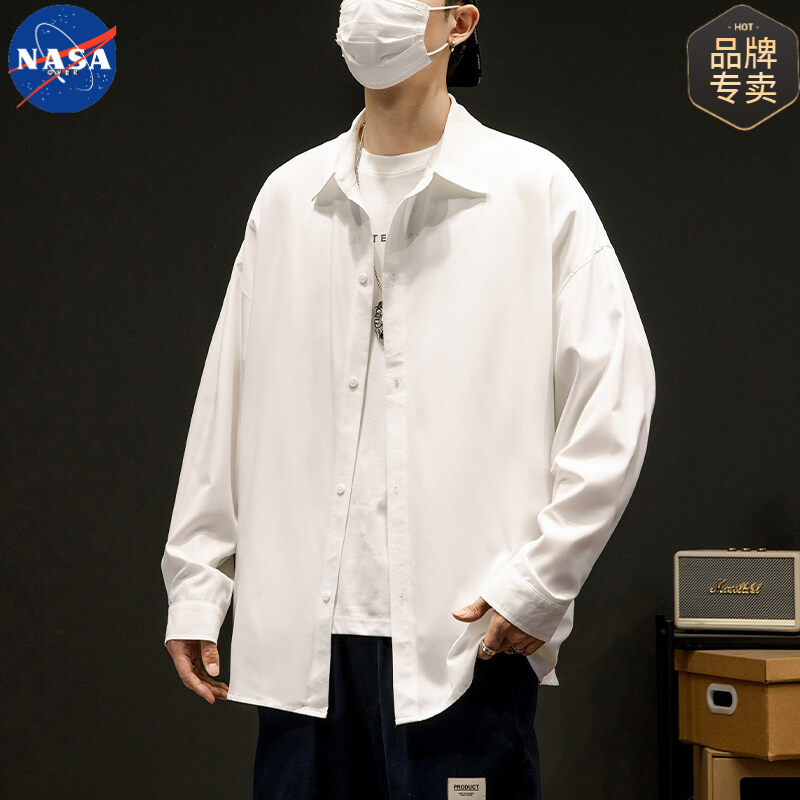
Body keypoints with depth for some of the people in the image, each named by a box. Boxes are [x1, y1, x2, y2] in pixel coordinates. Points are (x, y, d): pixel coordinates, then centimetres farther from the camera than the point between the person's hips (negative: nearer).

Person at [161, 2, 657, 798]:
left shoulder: (534, 188, 1)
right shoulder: (286, 196, 12)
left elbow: (614, 402, -3)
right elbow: (227, 402, 14)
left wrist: (539, 584, -8)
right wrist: (195, 586, 11)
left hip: (464, 639, -3)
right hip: (298, 638, 4)